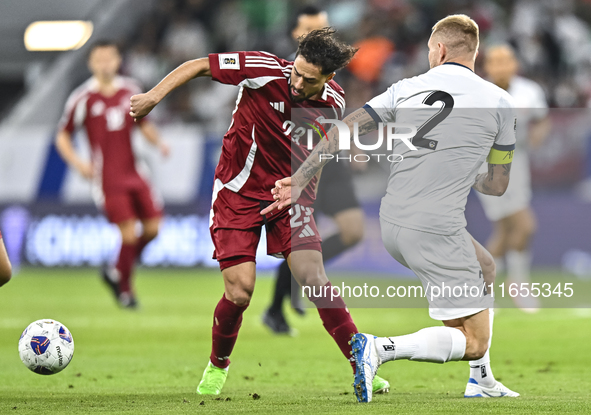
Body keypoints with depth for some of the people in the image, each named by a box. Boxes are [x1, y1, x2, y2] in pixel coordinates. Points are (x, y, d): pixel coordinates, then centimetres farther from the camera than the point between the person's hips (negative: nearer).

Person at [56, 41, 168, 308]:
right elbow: (62, 137, 1)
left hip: (133, 173, 5)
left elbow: (143, 124, 20)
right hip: (108, 178, -5)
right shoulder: (83, 98, -6)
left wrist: (159, 142, 1)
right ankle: (125, 291, 10)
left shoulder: (130, 90, 7)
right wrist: (77, 163, -14)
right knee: (129, 233, -11)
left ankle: (116, 273, 23)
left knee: (153, 228, 0)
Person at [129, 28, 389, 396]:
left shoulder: (333, 103, -8)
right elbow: (199, 66, -12)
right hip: (238, 194, -2)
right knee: (239, 292, -10)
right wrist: (154, 95, -20)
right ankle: (218, 365, 20)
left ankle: (361, 368, -3)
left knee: (314, 279, -13)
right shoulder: (266, 70, -20)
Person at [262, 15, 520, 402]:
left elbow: (344, 130, 2)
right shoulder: (499, 101, 1)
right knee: (474, 342, -2)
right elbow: (498, 185, 9)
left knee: (485, 268, 31)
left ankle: (481, 382, 33)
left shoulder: (407, 89, 9)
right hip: (436, 232, -6)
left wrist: (299, 180, 5)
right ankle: (380, 348, -23)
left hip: (393, 224, 7)